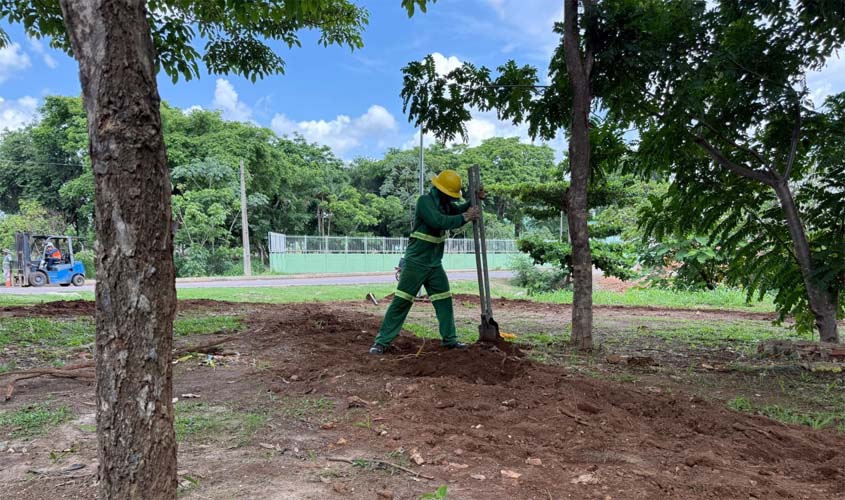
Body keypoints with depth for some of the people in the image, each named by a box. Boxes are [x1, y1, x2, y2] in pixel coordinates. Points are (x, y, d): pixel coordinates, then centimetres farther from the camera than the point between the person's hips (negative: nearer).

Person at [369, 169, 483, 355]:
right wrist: (465, 217, -24)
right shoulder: (425, 201, -16)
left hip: (435, 264, 8)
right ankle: (382, 341, -2)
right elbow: (439, 221, -29)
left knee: (444, 300, 10)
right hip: (416, 263, -8)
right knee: (401, 301, -7)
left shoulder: (444, 203, 10)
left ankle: (449, 339, 20)